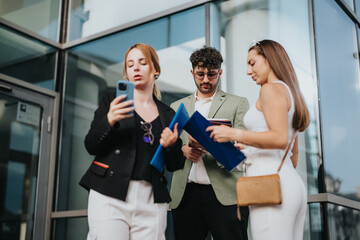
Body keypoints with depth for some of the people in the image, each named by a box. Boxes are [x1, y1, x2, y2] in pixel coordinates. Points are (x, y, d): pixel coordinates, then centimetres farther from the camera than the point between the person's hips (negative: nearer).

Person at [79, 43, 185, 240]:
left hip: (151, 201, 2)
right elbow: (91, 146, 2)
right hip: (111, 196, -2)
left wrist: (172, 145, -7)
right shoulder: (112, 102, 10)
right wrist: (110, 120, -15)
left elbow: (174, 166, 14)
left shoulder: (168, 115, 14)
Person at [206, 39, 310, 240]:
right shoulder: (290, 92, 24)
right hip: (293, 183, 10)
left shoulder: (271, 88, -3)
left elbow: (280, 138, -19)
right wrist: (250, 147, 23)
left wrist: (233, 134, -16)